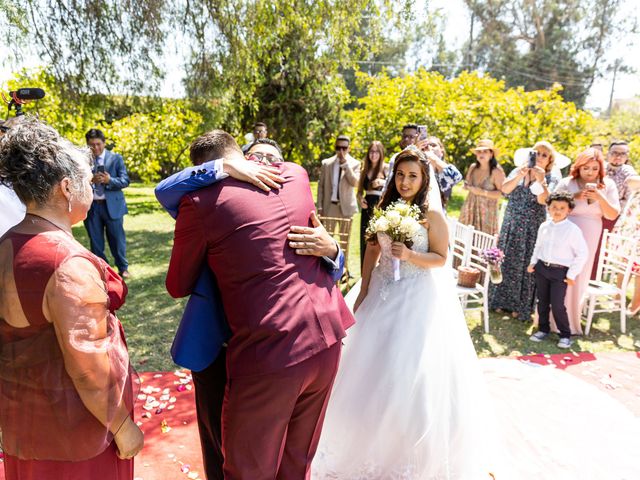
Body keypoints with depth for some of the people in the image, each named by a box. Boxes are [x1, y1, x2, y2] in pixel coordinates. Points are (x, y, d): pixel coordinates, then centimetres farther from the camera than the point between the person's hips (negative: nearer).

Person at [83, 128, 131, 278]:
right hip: (91, 206, 1)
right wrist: (89, 180, -21)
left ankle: (123, 268, 21)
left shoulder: (116, 158, 2)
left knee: (117, 238, 6)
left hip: (112, 205, -1)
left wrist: (109, 180, -20)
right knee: (95, 241, 10)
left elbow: (125, 181, -4)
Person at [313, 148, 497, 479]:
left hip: (418, 297, -5)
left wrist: (410, 255, -26)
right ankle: (375, 439, 39)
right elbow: (372, 250, 6)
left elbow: (441, 258, -9)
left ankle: (413, 448, 27)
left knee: (411, 371, 2)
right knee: (374, 367, 14)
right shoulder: (385, 208, 3)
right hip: (383, 293, 5)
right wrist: (363, 291, 4)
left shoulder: (432, 215, -11)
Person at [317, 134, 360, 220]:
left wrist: (345, 164, -14)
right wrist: (320, 207, 2)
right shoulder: (326, 163, 7)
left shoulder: (355, 164, 3)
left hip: (345, 207, -1)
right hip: (329, 207, 1)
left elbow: (355, 183, -11)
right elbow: (321, 186, 8)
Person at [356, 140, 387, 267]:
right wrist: (360, 199, -2)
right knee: (365, 242, 5)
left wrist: (383, 182, -33)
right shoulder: (365, 170, 15)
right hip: (367, 209, 5)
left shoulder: (386, 168, 0)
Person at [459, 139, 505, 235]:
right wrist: (470, 187, -6)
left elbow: (502, 192, -15)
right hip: (470, 208, 5)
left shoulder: (496, 171, -13)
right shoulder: (473, 167, 3)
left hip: (486, 210, -5)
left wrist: (482, 192, -21)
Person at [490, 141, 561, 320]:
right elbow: (505, 189, -10)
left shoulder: (552, 177, 0)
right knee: (506, 260, 6)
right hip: (511, 224, 2)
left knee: (526, 264, 1)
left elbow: (543, 199, -15)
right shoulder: (518, 171, 6)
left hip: (533, 228, -2)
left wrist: (541, 180, -27)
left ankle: (521, 306, 13)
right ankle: (501, 300, 18)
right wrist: (520, 175, -24)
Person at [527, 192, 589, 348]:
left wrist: (572, 274, -9)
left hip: (560, 272, -5)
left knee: (557, 305, -6)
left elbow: (582, 253, -8)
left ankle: (565, 335, 13)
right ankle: (543, 329, 30)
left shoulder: (573, 229, -11)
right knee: (542, 302, 14)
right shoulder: (544, 226, 4)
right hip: (541, 267, 5)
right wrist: (533, 262, 10)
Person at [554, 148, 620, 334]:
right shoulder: (567, 183, -4)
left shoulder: (608, 185, 3)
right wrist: (574, 197, -19)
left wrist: (599, 197, -16)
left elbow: (613, 215, -1)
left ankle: (571, 320, 28)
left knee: (579, 278, 12)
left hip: (589, 238, 3)